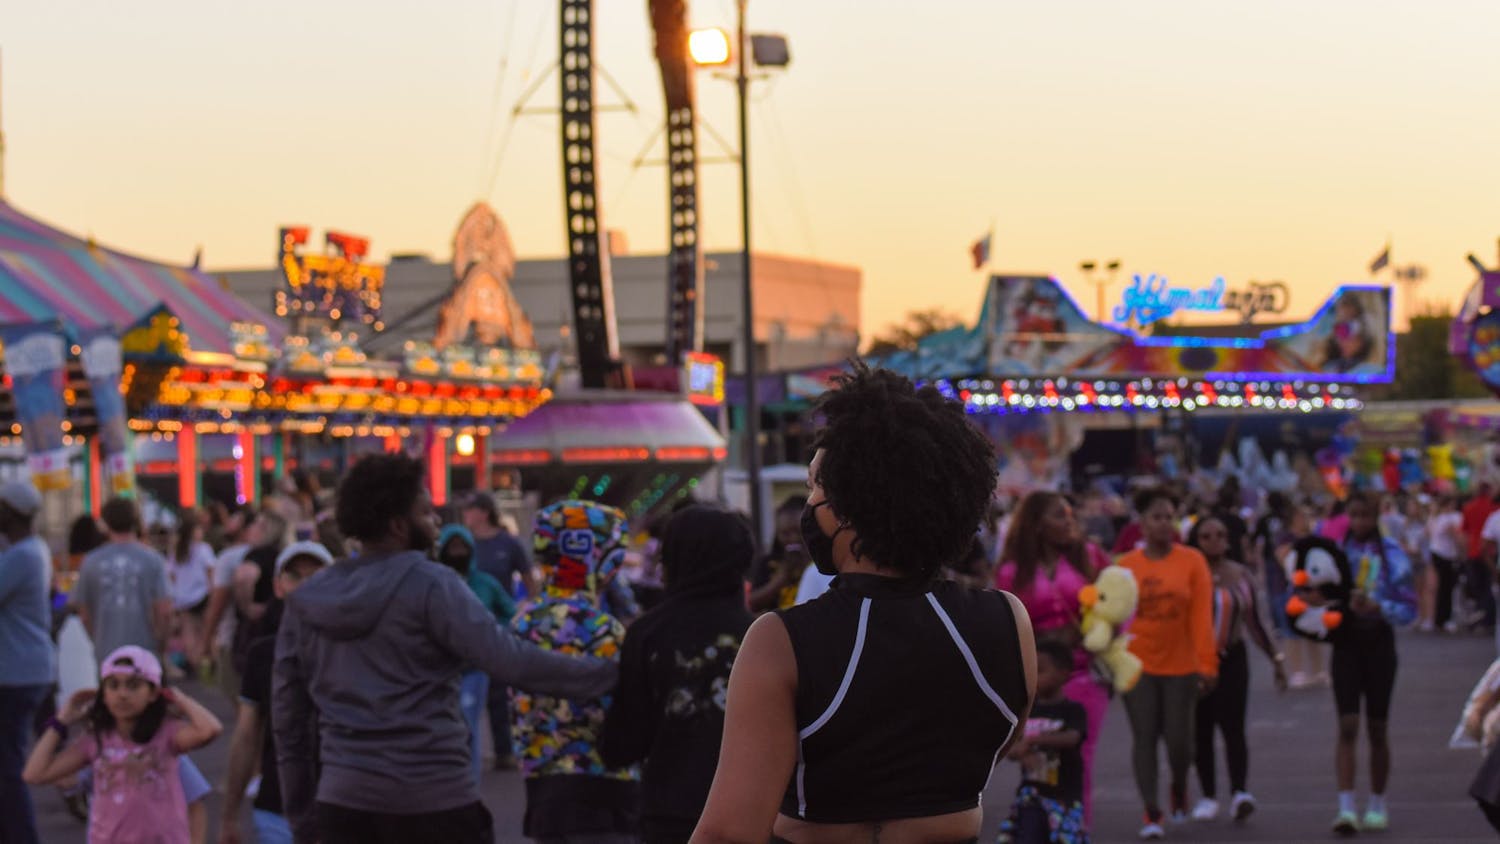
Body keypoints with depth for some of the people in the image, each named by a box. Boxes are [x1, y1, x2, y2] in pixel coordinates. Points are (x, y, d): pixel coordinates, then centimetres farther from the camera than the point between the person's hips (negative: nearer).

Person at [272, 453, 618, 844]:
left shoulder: (305, 600, 9)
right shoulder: (429, 585, -9)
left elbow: (288, 719, 12)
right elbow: (508, 659, -17)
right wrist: (608, 673, -9)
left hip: (342, 801, 5)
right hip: (434, 797, -5)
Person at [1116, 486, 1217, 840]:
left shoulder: (1192, 561, -3)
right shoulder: (1125, 565, -1)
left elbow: (1202, 616, -6)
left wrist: (1207, 663, -10)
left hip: (1181, 665, 0)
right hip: (1139, 665, 0)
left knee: (1178, 737, 4)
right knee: (1144, 737, -1)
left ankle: (1179, 787, 36)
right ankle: (1152, 813, 4)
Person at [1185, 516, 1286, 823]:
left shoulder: (1241, 576, 5)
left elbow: (1254, 623, 12)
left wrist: (1276, 657, 12)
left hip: (1232, 659, 1)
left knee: (1233, 728, -12)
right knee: (1202, 731, 4)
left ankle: (1239, 792, -20)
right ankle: (1208, 796, 13)